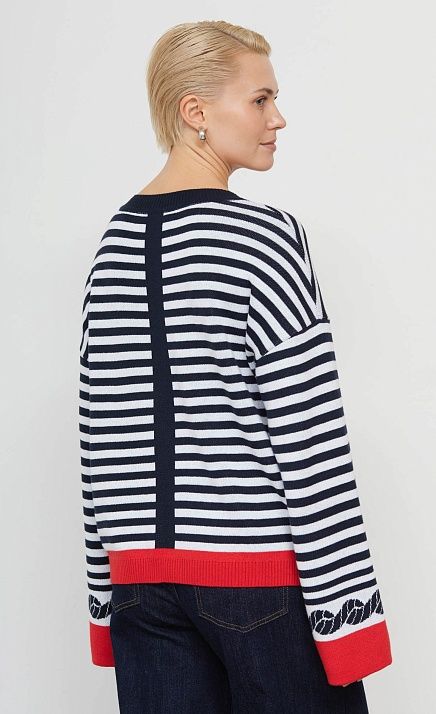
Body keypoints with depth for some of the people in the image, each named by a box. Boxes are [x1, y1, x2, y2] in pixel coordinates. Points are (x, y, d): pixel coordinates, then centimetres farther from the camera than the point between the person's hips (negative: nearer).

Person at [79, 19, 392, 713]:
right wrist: (348, 616, -10)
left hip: (142, 579, 6)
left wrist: (110, 592, 15)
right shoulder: (261, 237, -12)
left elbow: (100, 442, 8)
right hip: (260, 576, -6)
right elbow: (310, 443, -15)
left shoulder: (114, 245, 6)